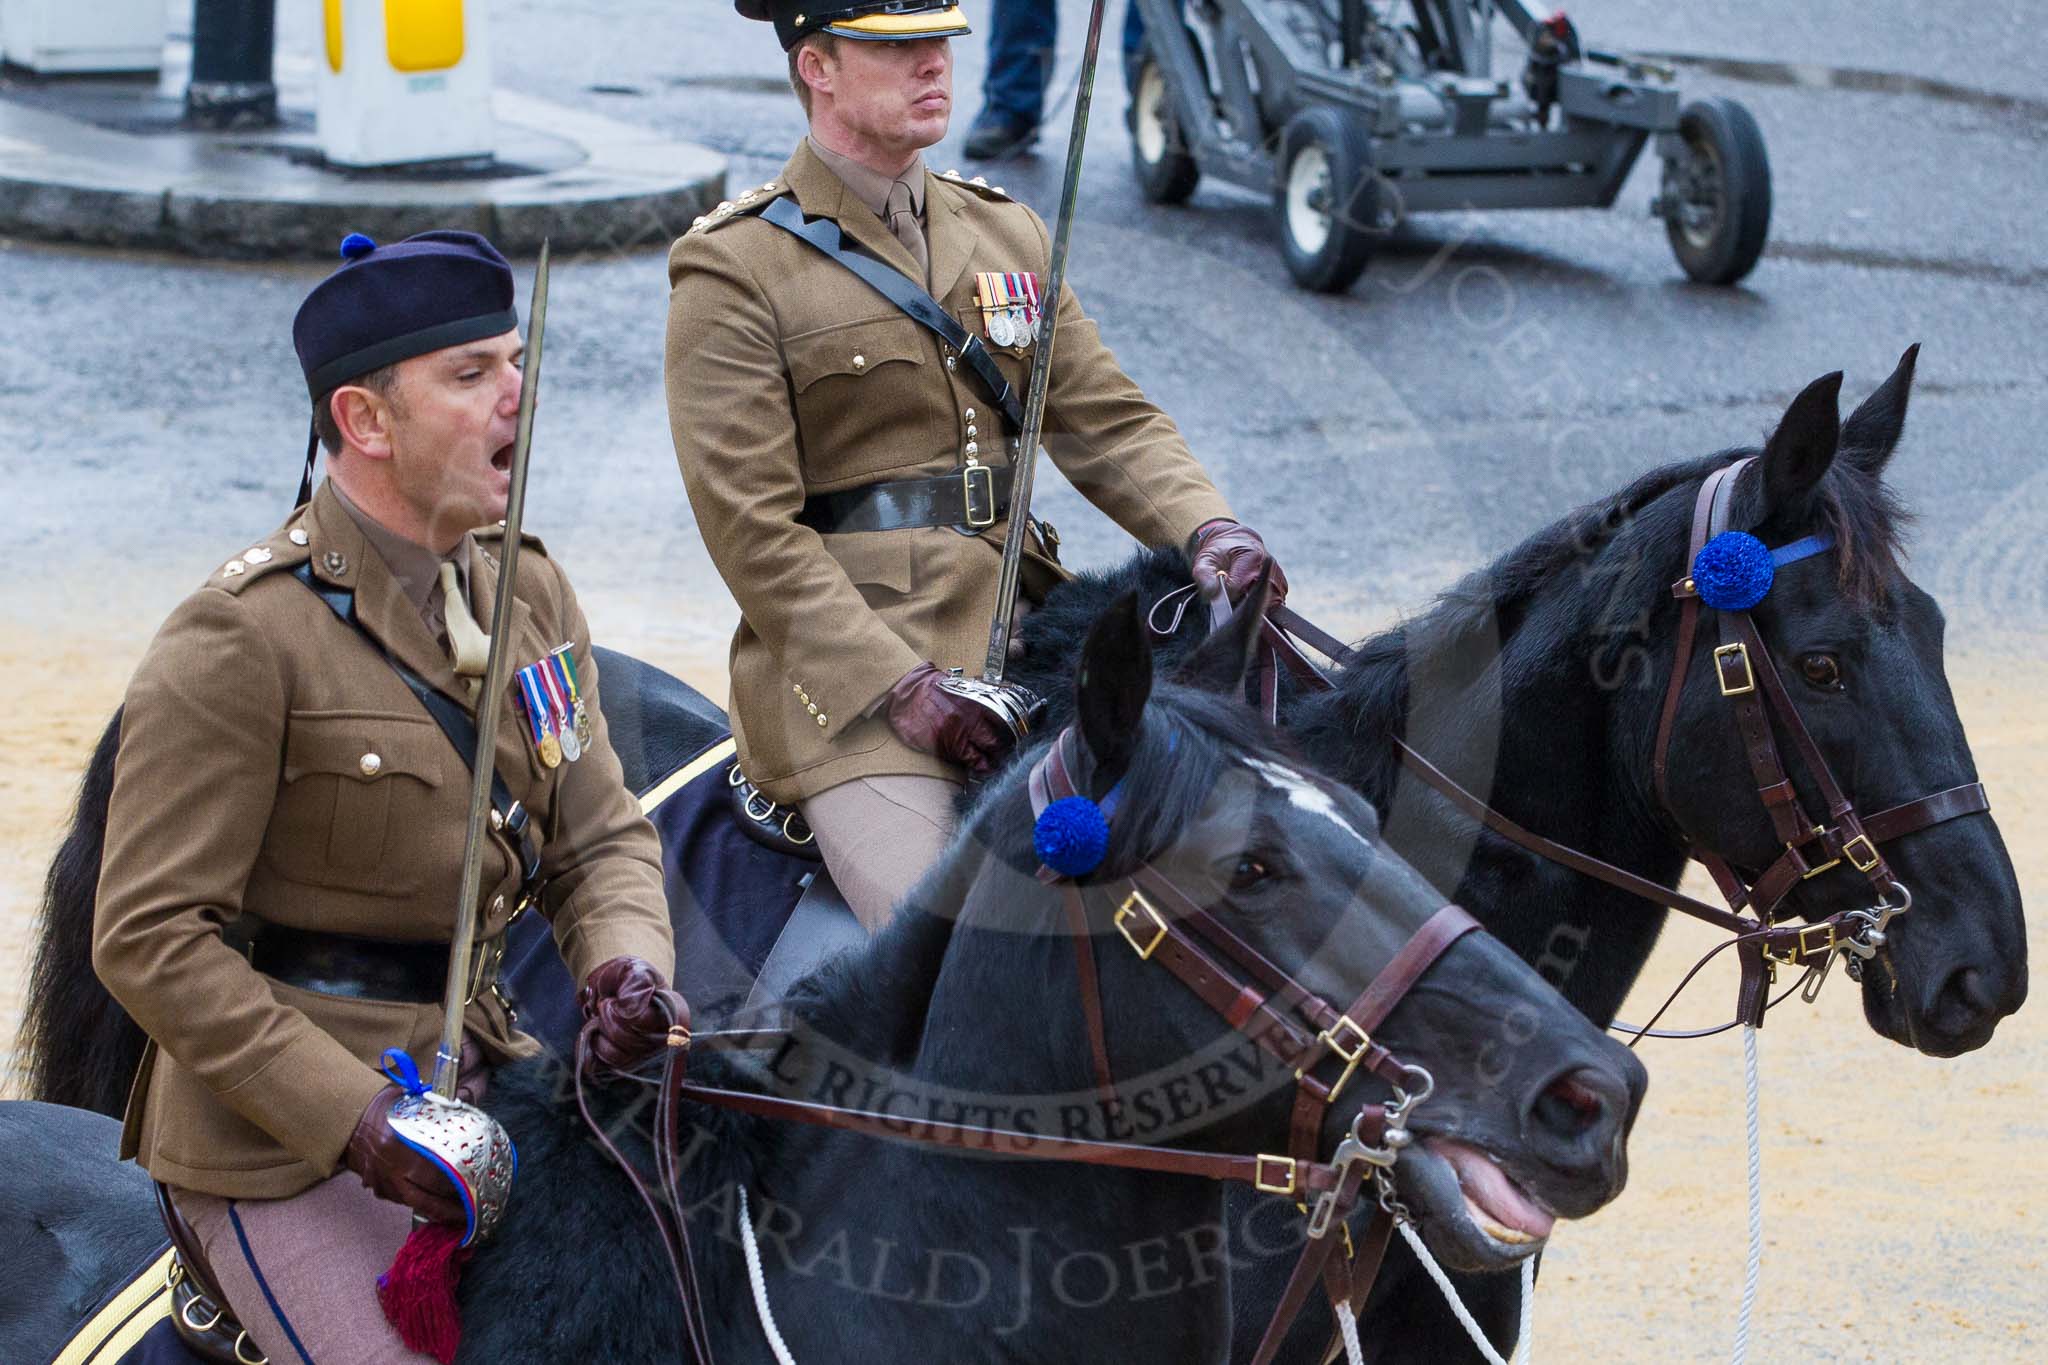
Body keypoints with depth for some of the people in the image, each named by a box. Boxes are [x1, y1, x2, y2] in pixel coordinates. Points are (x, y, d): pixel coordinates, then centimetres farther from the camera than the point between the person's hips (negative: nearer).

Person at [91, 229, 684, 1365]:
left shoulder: (531, 595, 7)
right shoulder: (237, 641, -15)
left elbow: (599, 840, 11)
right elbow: (149, 941, -17)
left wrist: (626, 963, -13)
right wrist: (355, 1117, -23)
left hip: (475, 1072, 7)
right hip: (279, 1139, -7)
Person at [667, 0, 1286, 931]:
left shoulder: (1008, 235, 16)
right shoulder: (731, 271, -4)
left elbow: (1105, 422, 12)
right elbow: (752, 530, -10)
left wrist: (1207, 530, -9)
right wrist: (905, 690, -18)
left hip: (1019, 638, 6)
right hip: (850, 677, -6)